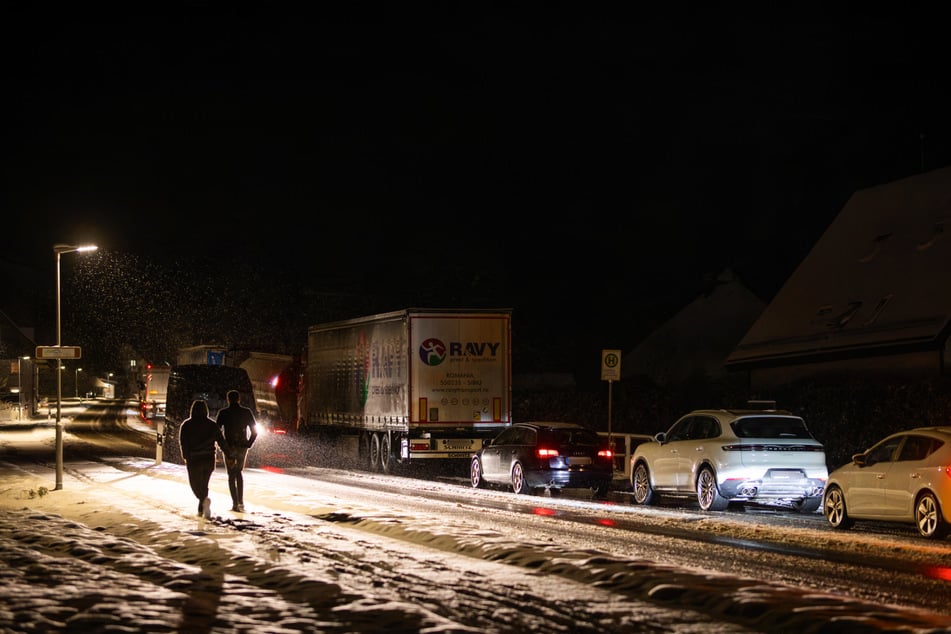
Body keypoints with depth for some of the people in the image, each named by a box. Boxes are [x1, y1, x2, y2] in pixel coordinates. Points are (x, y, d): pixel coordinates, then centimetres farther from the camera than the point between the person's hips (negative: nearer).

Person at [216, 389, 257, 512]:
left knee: (231, 474, 8)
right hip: (242, 447, 2)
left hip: (229, 447, -2)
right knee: (239, 472, 20)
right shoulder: (247, 412, 0)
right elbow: (255, 431, -2)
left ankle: (235, 503, 1)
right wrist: (248, 444, 5)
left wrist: (222, 446, -1)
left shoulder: (223, 413, -5)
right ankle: (241, 501, 9)